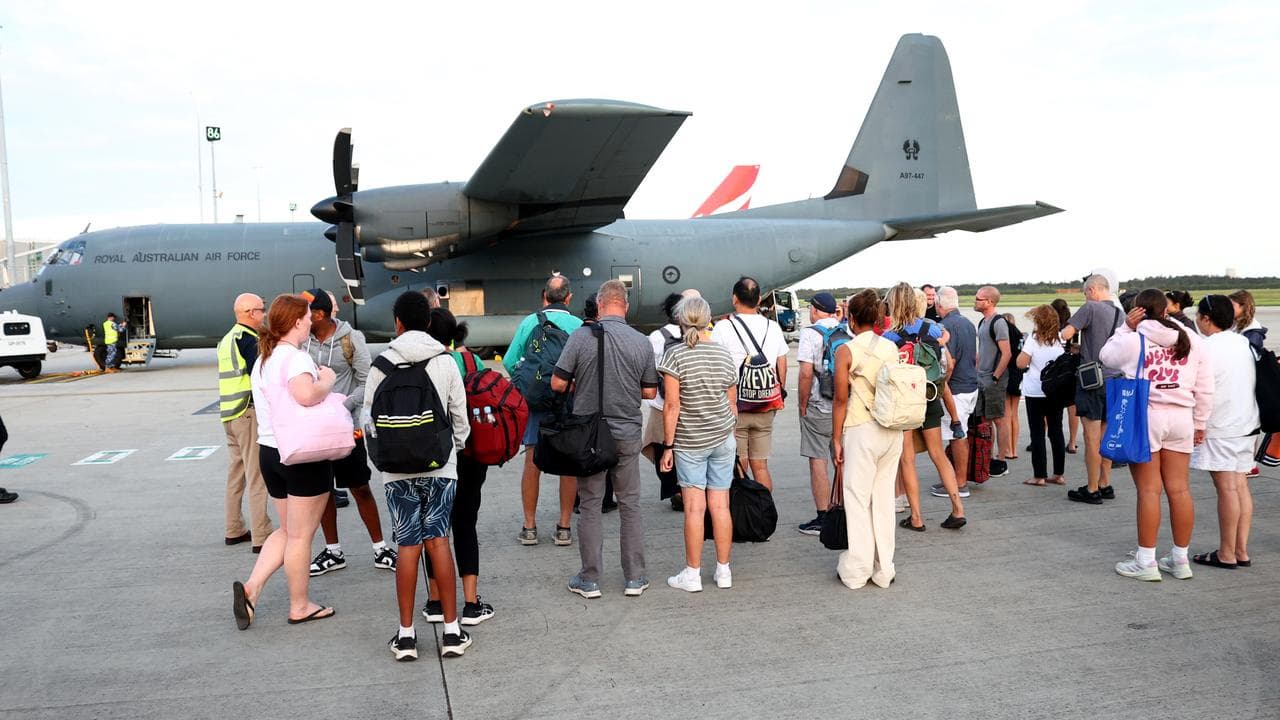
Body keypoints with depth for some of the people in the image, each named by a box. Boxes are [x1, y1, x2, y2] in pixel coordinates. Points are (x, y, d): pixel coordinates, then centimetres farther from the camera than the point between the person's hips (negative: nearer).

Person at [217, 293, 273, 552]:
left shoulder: (227, 339, 17)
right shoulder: (248, 338, -13)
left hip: (228, 413, 9)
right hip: (249, 411, -9)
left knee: (236, 472, 17)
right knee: (256, 475, -7)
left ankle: (233, 530, 25)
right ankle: (261, 536, -6)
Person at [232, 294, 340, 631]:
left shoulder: (262, 361, 13)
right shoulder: (296, 357, -17)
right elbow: (305, 394, -35)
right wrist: (327, 382, -17)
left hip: (269, 450, 8)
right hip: (304, 454, -8)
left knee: (287, 530, 20)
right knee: (301, 535, 5)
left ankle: (251, 587, 7)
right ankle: (300, 606, 17)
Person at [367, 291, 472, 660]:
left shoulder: (383, 363, -2)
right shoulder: (445, 360, 0)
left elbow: (369, 415, 1)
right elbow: (460, 414, 3)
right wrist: (457, 448, 19)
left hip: (398, 467, -1)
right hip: (441, 464, 1)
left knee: (409, 546, 5)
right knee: (438, 540, 6)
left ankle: (406, 634, 11)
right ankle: (452, 630, 8)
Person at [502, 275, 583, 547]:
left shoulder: (529, 322, -1)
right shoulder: (579, 326, -5)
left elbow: (509, 361, 0)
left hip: (535, 402, 1)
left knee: (532, 464, 8)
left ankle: (529, 527, 14)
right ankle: (564, 528, 13)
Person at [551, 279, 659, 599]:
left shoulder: (581, 336, -11)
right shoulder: (642, 342, -4)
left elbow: (558, 384, -8)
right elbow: (649, 392, 1)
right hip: (628, 434, 2)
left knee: (590, 506, 8)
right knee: (630, 505, 11)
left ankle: (589, 580, 14)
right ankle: (635, 578, 17)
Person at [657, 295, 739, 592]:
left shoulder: (675, 355, -10)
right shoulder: (725, 355, 4)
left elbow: (672, 405, -12)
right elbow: (732, 403, 10)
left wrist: (667, 446, -6)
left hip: (689, 442, -4)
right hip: (723, 439, 4)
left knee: (694, 508, 1)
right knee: (720, 505, 8)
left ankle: (692, 574, 8)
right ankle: (723, 571, 15)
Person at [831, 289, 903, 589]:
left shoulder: (846, 351, -7)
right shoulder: (891, 348, 6)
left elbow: (841, 399, -7)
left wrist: (836, 438, -1)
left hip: (862, 430, -5)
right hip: (893, 430, 5)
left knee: (858, 499, 3)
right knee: (884, 499, 11)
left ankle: (855, 572, 8)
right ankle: (883, 570, 17)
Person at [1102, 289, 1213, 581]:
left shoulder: (1132, 340, -8)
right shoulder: (1191, 340, 6)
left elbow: (1106, 357, 11)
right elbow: (1205, 388, 8)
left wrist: (1125, 327, 7)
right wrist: (1200, 423, 16)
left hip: (1145, 417, -4)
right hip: (1181, 417, 4)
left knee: (1148, 490, 0)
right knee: (1179, 489, 9)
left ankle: (1145, 561, 5)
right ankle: (1181, 559, 18)